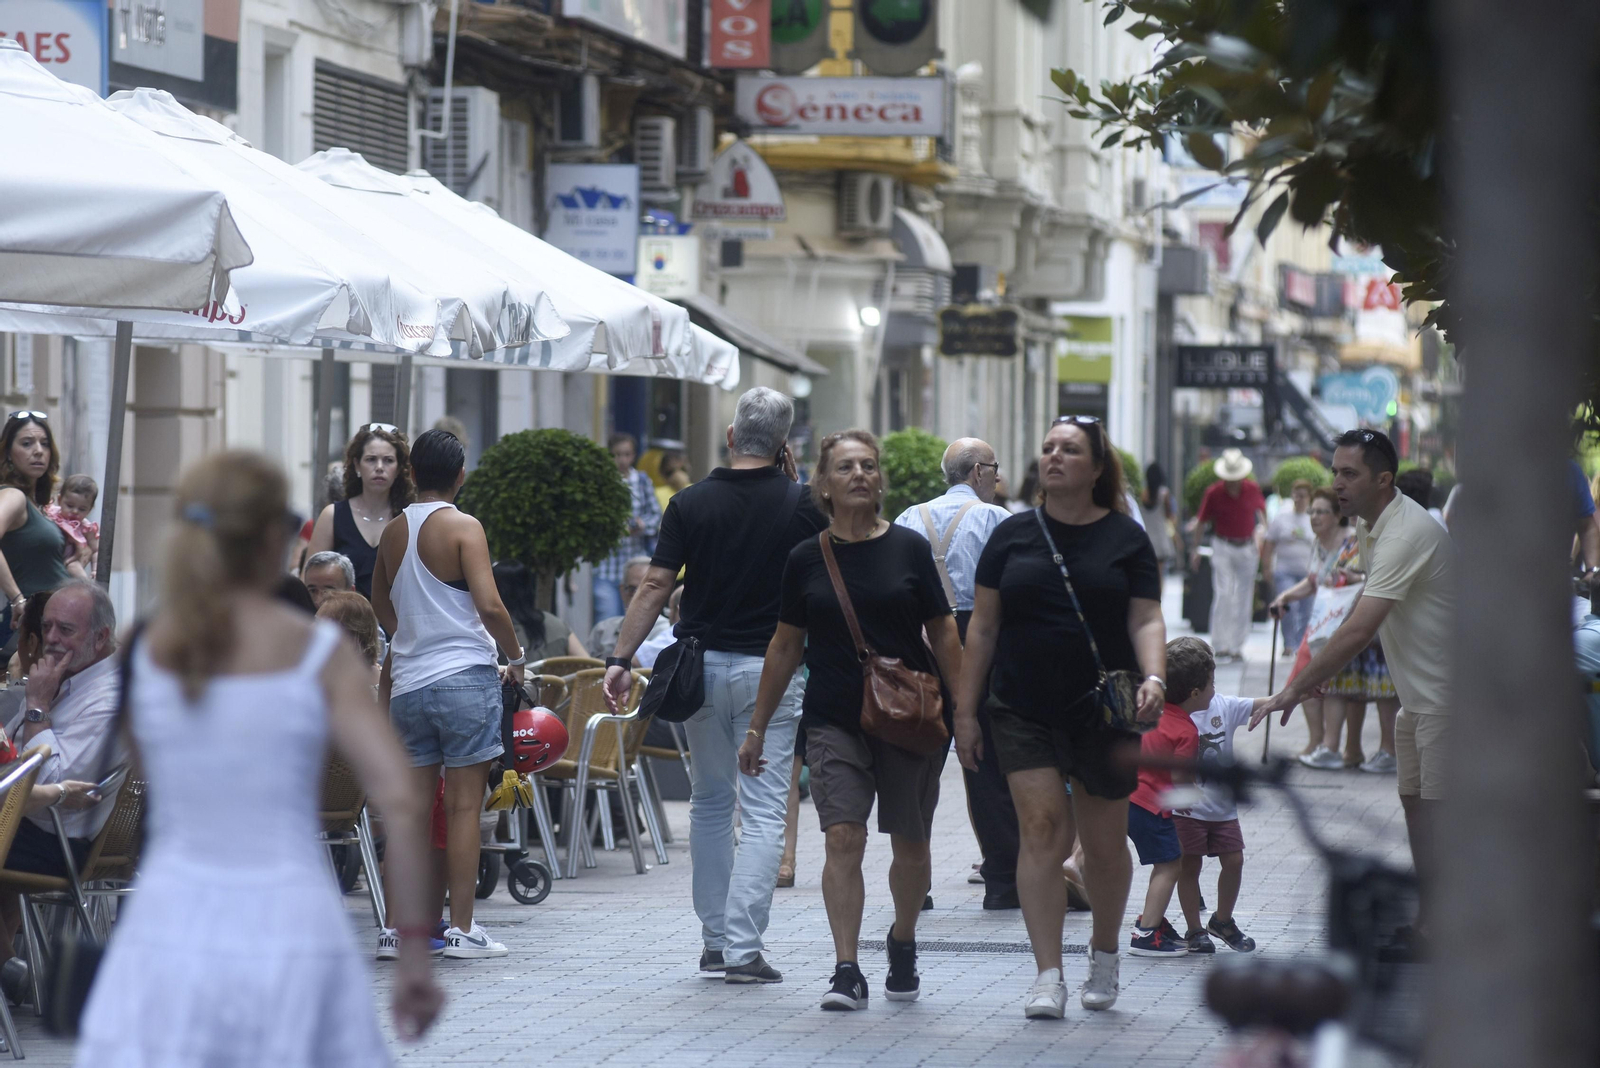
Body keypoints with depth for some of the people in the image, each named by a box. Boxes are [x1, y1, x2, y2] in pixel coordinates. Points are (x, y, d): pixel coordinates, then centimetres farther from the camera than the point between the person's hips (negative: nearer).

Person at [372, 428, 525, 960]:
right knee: (464, 805, -1)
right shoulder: (463, 527, -8)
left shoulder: (393, 531, 10)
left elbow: (381, 607, 23)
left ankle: (397, 925, 7)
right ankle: (462, 929, -1)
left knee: (412, 807, 9)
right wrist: (516, 656, -2)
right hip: (464, 677, -5)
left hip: (408, 682, 5)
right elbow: (489, 606, -17)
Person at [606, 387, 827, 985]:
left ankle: (714, 938, 19)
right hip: (769, 668, -2)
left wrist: (621, 658, -3)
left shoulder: (692, 503, -2)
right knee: (763, 811, -3)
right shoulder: (801, 505, -4)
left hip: (702, 663, 2)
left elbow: (655, 586, -5)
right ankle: (743, 948, -12)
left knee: (710, 802, 17)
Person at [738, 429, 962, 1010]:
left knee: (911, 845, 9)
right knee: (843, 838, -13)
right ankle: (847, 972, -13)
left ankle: (902, 944, 34)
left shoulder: (909, 548, 1)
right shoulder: (807, 559, 4)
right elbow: (786, 646, 10)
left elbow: (943, 634, 5)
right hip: (833, 718, 0)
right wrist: (757, 728, 11)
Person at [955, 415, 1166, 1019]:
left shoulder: (1125, 539, 4)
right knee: (1042, 830, -12)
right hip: (1024, 713, 0)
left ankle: (1105, 953, 31)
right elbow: (983, 627, 9)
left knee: (1104, 843, 7)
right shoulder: (1012, 538, 7)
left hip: (1103, 713, 0)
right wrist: (966, 710, 5)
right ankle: (1048, 976, -11)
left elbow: (1146, 619, 0)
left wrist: (1153, 678, -19)